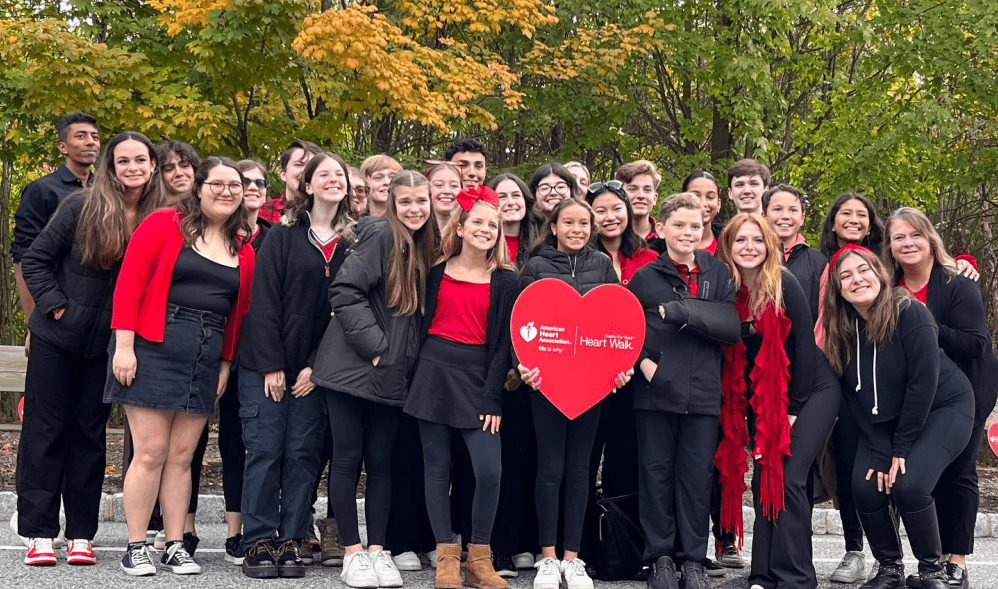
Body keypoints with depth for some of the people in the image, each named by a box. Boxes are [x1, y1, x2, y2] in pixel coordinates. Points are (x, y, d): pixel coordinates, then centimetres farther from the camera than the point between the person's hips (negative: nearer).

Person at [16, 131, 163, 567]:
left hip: (107, 346, 2)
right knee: (46, 429, 2)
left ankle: (80, 534, 13)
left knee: (90, 433, 7)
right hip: (57, 337, -2)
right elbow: (35, 259, -2)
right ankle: (39, 532, 8)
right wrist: (55, 305, -10)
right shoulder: (82, 207, -8)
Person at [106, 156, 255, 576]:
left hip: (206, 360, 4)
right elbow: (130, 282, -7)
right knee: (151, 452, -5)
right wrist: (124, 345, -13)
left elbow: (238, 311, 15)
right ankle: (136, 548, 5)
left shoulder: (243, 250, 12)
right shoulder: (164, 225, -2)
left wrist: (226, 361, 9)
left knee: (181, 456, 7)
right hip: (154, 350, -4)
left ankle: (175, 546, 14)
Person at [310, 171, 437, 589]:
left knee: (381, 462, 8)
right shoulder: (379, 236, -9)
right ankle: (352, 553, 8)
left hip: (391, 376, 6)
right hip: (351, 367, -6)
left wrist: (403, 357, 9)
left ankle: (377, 550, 14)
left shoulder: (424, 249, 13)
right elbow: (345, 292, -17)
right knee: (348, 459, 1)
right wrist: (375, 345, -17)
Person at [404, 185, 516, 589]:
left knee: (489, 469, -12)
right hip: (434, 372, 1)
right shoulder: (437, 272, 7)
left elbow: (503, 343, 0)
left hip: (477, 377, -1)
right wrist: (416, 375, 2)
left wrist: (492, 399, -6)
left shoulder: (504, 281, 3)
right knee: (437, 467, 2)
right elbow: (421, 323, 12)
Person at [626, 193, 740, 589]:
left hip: (703, 392, 1)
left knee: (696, 476, 6)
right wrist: (643, 361, -14)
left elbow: (733, 328, -6)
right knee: (657, 473, 6)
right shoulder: (645, 277, 3)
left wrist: (682, 311, -14)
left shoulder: (719, 275, 5)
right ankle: (661, 556, 16)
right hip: (655, 391, -1)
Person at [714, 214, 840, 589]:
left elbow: (804, 346, -13)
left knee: (788, 478, -12)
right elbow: (731, 357, 4)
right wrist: (759, 409, 1)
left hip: (812, 391, -5)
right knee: (763, 479, 1)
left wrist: (794, 408, -12)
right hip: (760, 400, 5)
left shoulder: (784, 285, -14)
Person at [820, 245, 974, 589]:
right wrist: (880, 451, -12)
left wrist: (901, 449, -19)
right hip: (884, 422, 5)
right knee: (866, 488, -15)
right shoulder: (842, 329, -5)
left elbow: (923, 382, -21)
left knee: (909, 485, -25)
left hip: (943, 409, -5)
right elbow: (854, 397, -3)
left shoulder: (909, 313, -21)